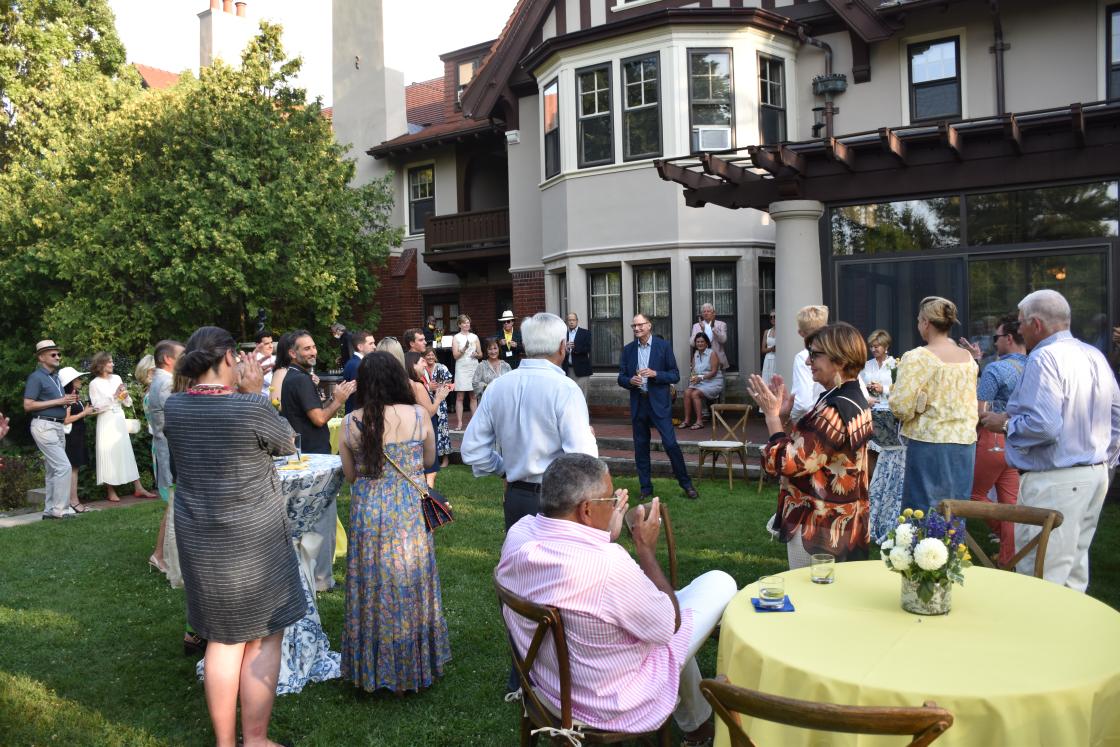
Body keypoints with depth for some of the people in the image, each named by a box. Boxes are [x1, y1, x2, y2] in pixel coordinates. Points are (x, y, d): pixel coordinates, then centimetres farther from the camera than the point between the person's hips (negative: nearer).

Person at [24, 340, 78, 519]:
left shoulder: (56, 377, 17)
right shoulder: (36, 377, -9)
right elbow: (28, 405, -16)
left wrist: (68, 400, 6)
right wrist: (58, 401, -17)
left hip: (58, 426, 9)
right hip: (44, 426, -9)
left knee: (53, 470, 10)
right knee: (63, 466, -14)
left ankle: (50, 510, 16)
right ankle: (59, 509, -10)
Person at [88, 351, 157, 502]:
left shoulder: (117, 378, 9)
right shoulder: (94, 384, -3)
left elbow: (128, 403, 12)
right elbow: (97, 407, -10)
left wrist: (125, 396, -9)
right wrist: (114, 396, -15)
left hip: (120, 420, 4)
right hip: (106, 422, -4)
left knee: (127, 452, 4)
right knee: (108, 454, -1)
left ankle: (138, 488, 4)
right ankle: (111, 491, 8)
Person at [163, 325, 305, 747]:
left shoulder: (173, 408, -2)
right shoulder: (251, 408, -19)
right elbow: (287, 444, -1)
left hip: (199, 540, 6)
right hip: (253, 539, -5)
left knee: (223, 640, 16)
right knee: (263, 639, 9)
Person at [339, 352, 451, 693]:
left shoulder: (351, 422, -5)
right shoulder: (418, 416, -9)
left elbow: (350, 475, 5)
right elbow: (429, 459, 7)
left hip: (366, 513, 1)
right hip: (408, 512, -1)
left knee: (372, 589, 14)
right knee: (409, 587, 13)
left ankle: (373, 668, 27)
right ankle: (413, 666, 25)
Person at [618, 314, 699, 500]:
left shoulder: (663, 346, -2)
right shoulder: (628, 350, 7)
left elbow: (675, 376, -2)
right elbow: (621, 378, 10)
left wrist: (655, 374, -18)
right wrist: (630, 381, -12)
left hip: (659, 403, -3)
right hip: (638, 403, 4)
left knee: (671, 443, -7)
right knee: (641, 447, 7)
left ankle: (686, 484, 7)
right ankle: (646, 488, 18)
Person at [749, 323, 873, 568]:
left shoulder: (835, 409, -24)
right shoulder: (856, 401, 8)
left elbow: (788, 462, -24)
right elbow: (808, 449, 10)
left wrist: (772, 413, -13)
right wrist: (783, 409, 5)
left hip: (819, 530, -10)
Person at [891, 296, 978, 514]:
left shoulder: (917, 358, -12)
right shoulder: (968, 358, 8)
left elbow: (900, 405, -17)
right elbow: (972, 404, 14)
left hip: (930, 442, -6)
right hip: (965, 441, 6)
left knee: (923, 512, 2)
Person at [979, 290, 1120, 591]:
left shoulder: (1044, 358, -17)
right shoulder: (1095, 355, 11)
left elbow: (1043, 426, -26)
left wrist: (1005, 423, -9)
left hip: (1055, 481, -10)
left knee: (1042, 575, -3)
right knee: (1074, 565, 19)